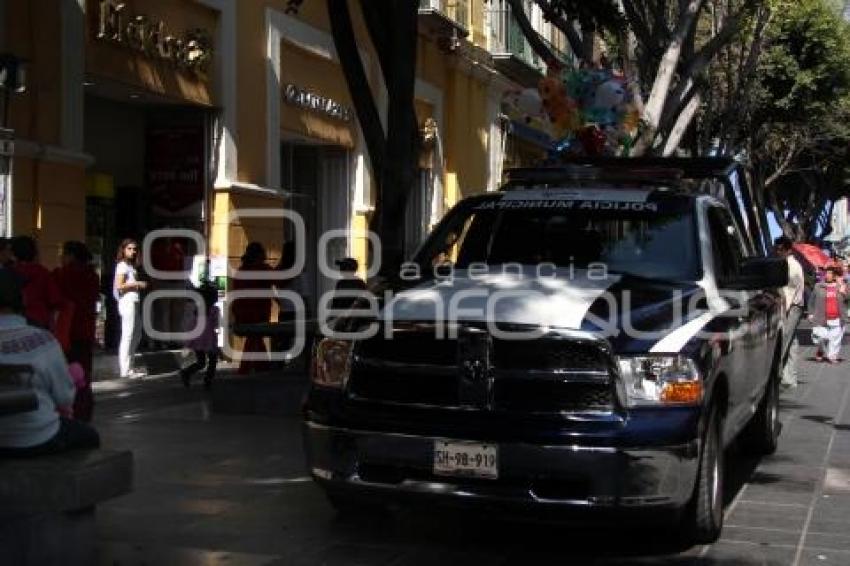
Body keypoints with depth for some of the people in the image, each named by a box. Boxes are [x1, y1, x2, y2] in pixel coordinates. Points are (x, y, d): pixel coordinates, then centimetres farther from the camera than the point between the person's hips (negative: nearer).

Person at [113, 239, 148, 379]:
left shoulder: (131, 265, 20)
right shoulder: (122, 265, -8)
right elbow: (119, 286, -16)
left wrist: (141, 285, 6)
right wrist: (137, 284, -13)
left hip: (135, 302, 10)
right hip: (127, 302, -10)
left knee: (136, 335, 14)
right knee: (127, 336, -8)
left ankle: (129, 366, 20)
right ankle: (125, 370, -6)